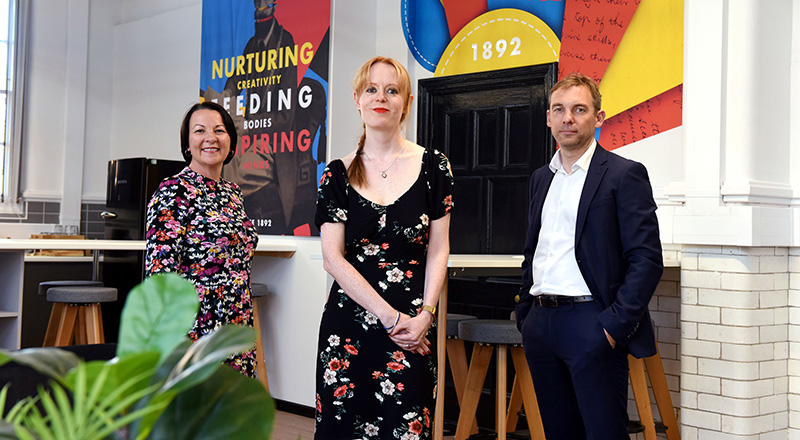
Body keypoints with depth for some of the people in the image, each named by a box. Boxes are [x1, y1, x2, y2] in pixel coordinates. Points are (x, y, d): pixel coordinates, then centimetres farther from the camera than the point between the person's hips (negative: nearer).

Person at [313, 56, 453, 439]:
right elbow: (333, 258, -3)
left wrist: (425, 315, -10)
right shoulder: (338, 174, 4)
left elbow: (438, 251, 3)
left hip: (412, 328, -1)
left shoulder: (432, 166, 3)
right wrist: (390, 317, -10)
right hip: (349, 319, 1)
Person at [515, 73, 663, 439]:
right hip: (541, 325, 6)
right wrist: (524, 314, 14)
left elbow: (646, 258, -10)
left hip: (591, 325, -6)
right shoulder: (541, 178, 17)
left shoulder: (624, 174, -4)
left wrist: (615, 325, -16)